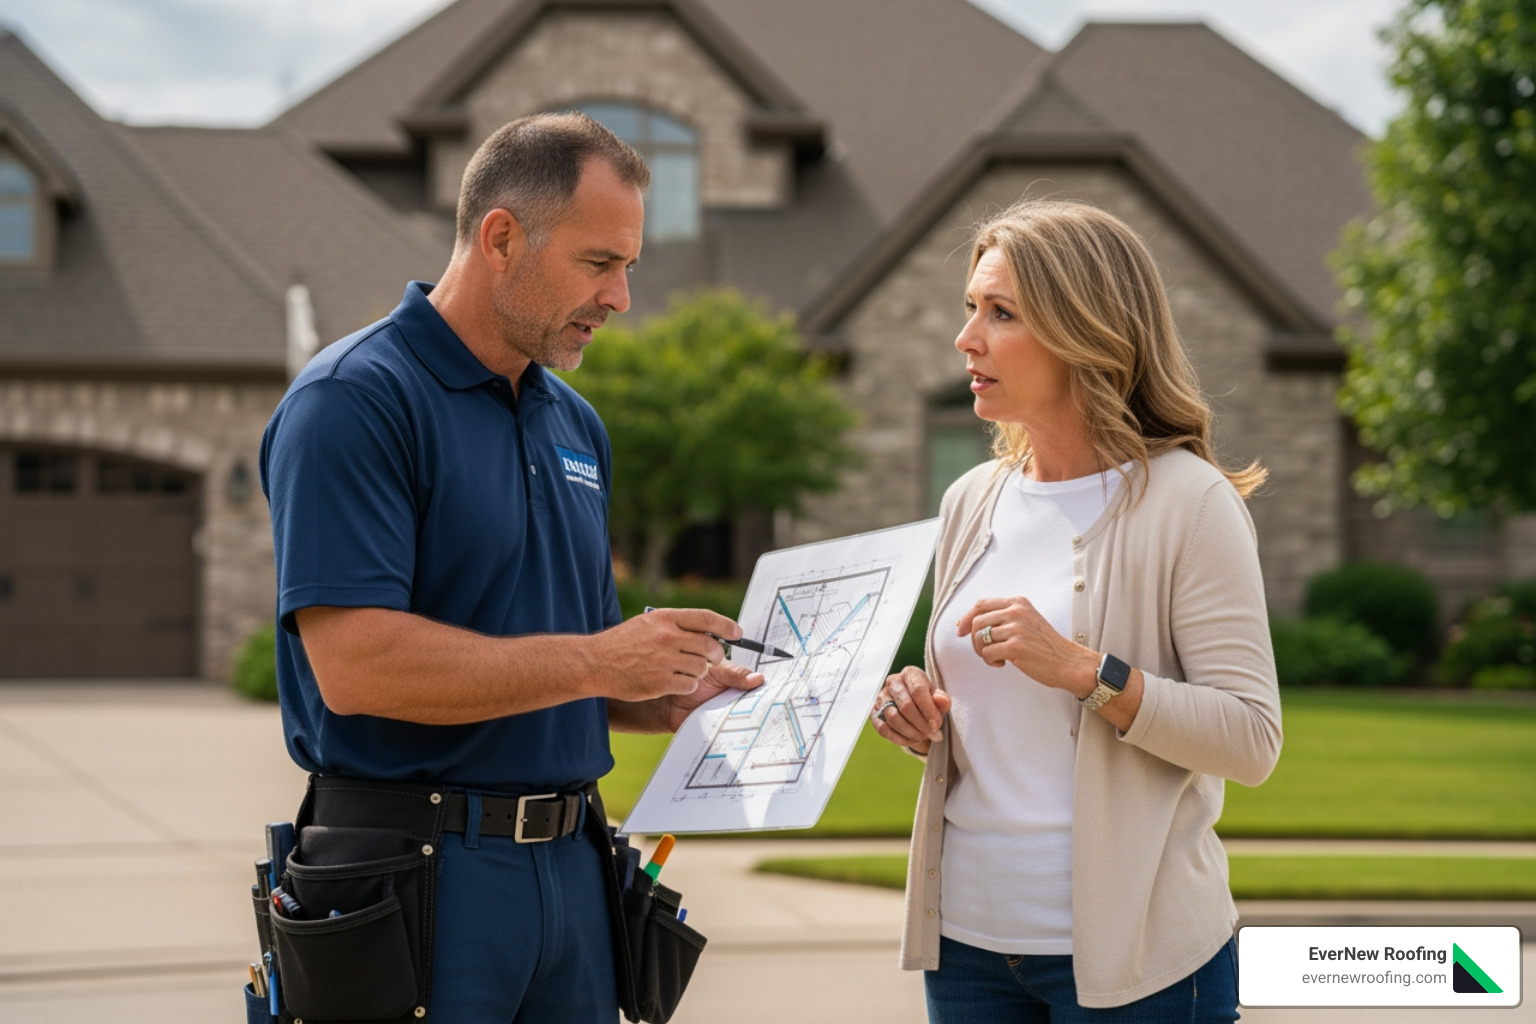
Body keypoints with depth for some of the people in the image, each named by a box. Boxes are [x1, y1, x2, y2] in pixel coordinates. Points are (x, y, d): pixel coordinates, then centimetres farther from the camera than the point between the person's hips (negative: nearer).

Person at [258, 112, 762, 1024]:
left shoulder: (576, 424, 15)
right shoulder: (354, 401, -11)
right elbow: (355, 664, -22)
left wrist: (669, 699, 3)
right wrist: (597, 661, -18)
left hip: (571, 868, 7)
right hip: (417, 873, -7)